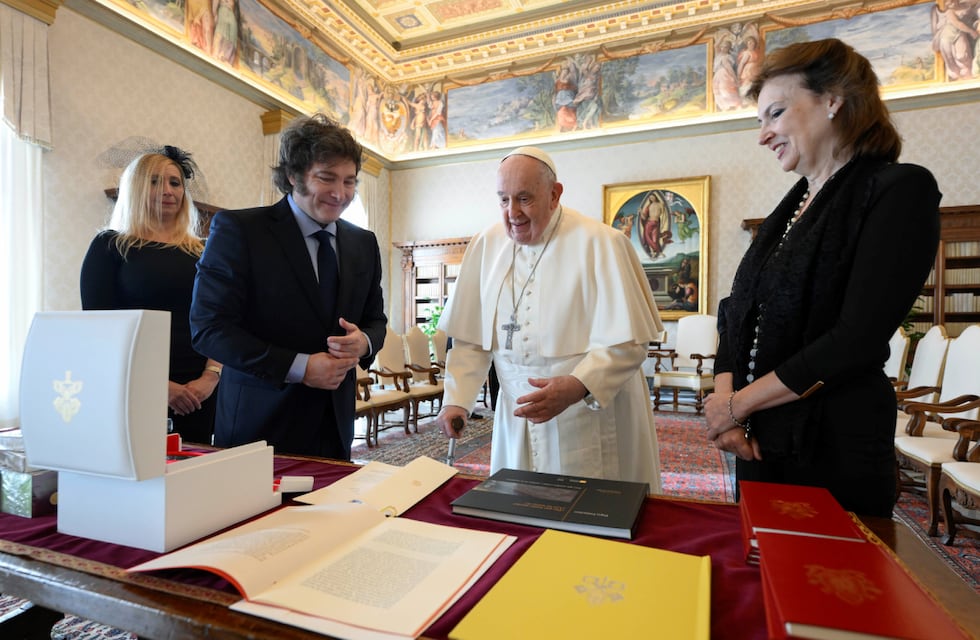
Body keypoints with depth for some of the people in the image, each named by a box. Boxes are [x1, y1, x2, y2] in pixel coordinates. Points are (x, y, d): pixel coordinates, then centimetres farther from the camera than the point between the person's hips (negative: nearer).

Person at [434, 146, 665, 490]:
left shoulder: (601, 244, -11)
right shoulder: (485, 246, 1)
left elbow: (626, 342, -15)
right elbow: (471, 339, 3)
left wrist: (576, 387, -29)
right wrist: (456, 400, -5)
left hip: (593, 420, -3)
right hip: (517, 420, 4)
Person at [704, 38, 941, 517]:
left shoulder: (900, 191, -9)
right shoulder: (789, 208, 12)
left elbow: (856, 340, -19)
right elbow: (738, 314, 7)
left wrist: (738, 404, -14)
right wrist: (724, 397, -8)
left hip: (835, 448, -6)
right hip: (760, 441, 7)